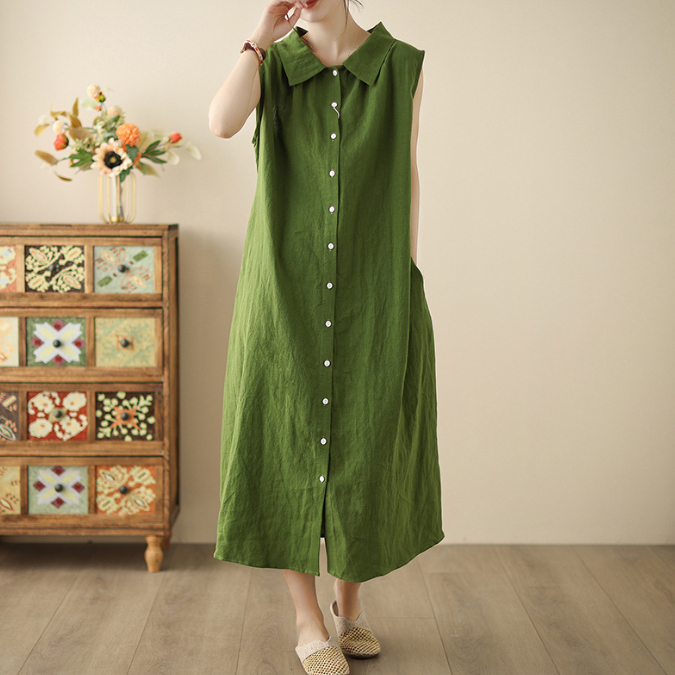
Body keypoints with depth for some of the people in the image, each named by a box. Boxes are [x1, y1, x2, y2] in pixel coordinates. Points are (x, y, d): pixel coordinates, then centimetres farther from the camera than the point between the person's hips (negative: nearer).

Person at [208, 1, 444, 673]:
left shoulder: (401, 65, 4)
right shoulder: (273, 63, 5)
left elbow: (408, 175, 6)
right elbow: (222, 121, -16)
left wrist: (408, 274, 2)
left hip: (372, 289, 1)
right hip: (288, 288, 0)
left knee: (365, 447, 9)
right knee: (290, 444, 2)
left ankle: (350, 597, 31)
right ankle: (309, 621, 17)